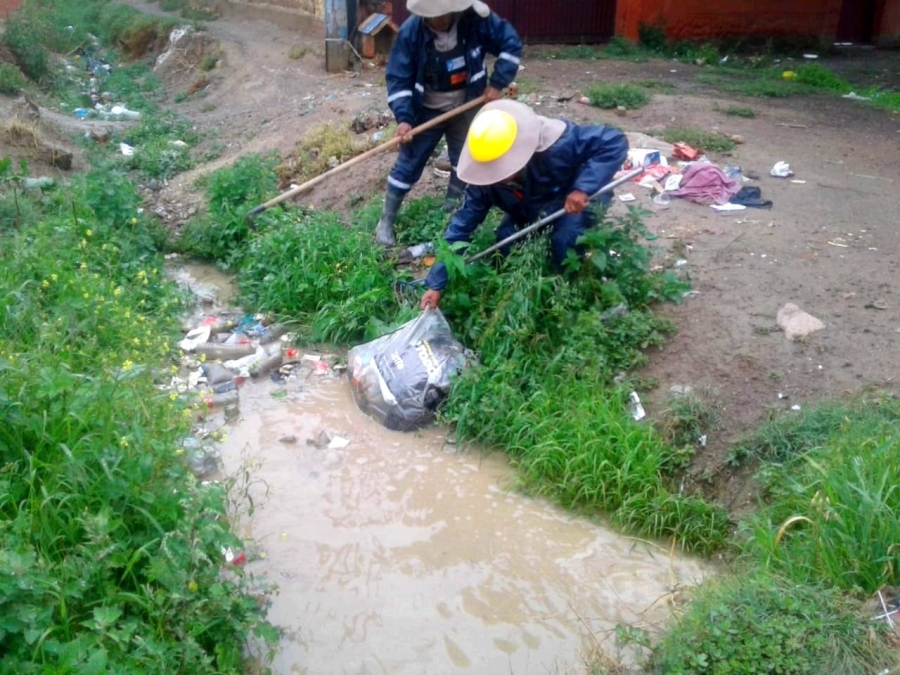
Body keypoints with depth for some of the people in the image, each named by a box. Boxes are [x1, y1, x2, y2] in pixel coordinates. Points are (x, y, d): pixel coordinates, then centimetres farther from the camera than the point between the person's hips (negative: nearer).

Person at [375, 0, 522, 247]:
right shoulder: (410, 31, -22)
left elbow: (511, 43, -9)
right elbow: (398, 78, -16)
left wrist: (498, 83, -15)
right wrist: (403, 117, -27)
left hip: (466, 108, 2)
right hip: (426, 110, -2)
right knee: (408, 165, -1)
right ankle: (385, 222, 10)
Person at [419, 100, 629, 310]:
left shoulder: (557, 144, -41)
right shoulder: (485, 176, -26)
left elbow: (615, 142, -38)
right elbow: (463, 223, -23)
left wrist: (583, 187, -51)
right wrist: (436, 284, -25)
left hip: (579, 197, -4)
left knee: (565, 238, -31)